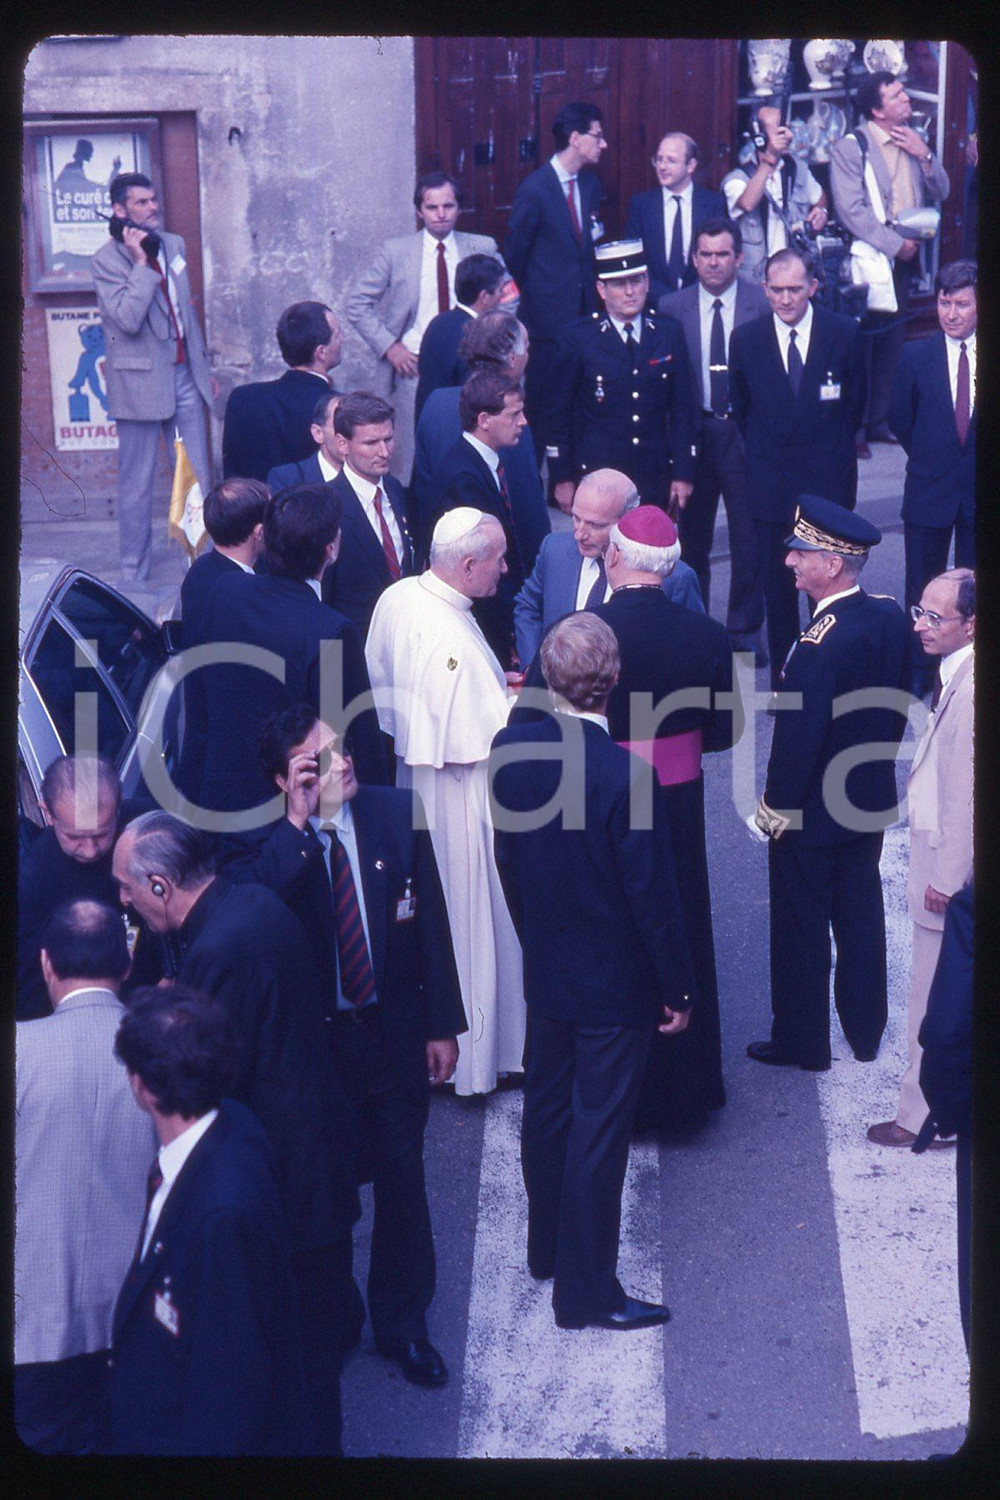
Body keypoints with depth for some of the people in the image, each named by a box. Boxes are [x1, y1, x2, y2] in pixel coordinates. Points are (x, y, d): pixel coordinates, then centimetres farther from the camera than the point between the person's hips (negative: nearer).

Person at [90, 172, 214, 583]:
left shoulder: (174, 245, 10)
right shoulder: (106, 261, -10)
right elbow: (128, 319, -23)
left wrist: (204, 367, 21)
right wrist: (141, 264, -23)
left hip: (184, 379, 5)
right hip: (141, 383, -5)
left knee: (198, 480, 6)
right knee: (137, 485, 3)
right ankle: (133, 573, 14)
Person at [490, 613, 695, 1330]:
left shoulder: (511, 748, -9)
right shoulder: (625, 774, -27)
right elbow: (653, 895, -19)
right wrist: (677, 988, -7)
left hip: (545, 971, 6)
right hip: (616, 983, -6)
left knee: (548, 1110, 21)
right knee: (600, 1130, 5)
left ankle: (548, 1249, 40)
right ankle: (587, 1290, 17)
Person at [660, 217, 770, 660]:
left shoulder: (763, 304, -3)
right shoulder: (671, 308, 1)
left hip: (746, 433, -1)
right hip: (692, 434, 2)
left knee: (749, 537, 2)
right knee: (692, 537, 12)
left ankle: (745, 630, 15)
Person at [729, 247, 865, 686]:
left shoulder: (844, 333, -3)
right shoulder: (745, 339, 0)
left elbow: (855, 400, 9)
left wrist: (833, 449, 12)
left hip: (829, 483, -1)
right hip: (770, 481, 1)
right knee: (777, 586, 7)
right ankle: (782, 678, 18)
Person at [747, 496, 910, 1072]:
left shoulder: (821, 644, -29)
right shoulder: (891, 616, -6)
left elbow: (799, 735, -24)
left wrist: (776, 807, -13)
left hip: (811, 812, -7)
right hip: (871, 804, 8)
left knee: (802, 927, 9)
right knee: (860, 917, 20)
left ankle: (803, 1043, 23)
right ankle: (865, 1034, 35)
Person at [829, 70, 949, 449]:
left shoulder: (911, 140, 12)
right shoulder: (850, 147, -8)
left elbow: (940, 192, 12)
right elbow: (851, 209, -16)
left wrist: (924, 155, -5)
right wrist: (895, 244, -16)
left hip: (904, 258, 7)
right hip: (869, 258, -7)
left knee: (892, 342, 11)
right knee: (862, 343, -5)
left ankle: (880, 421, 20)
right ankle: (854, 427, 2)